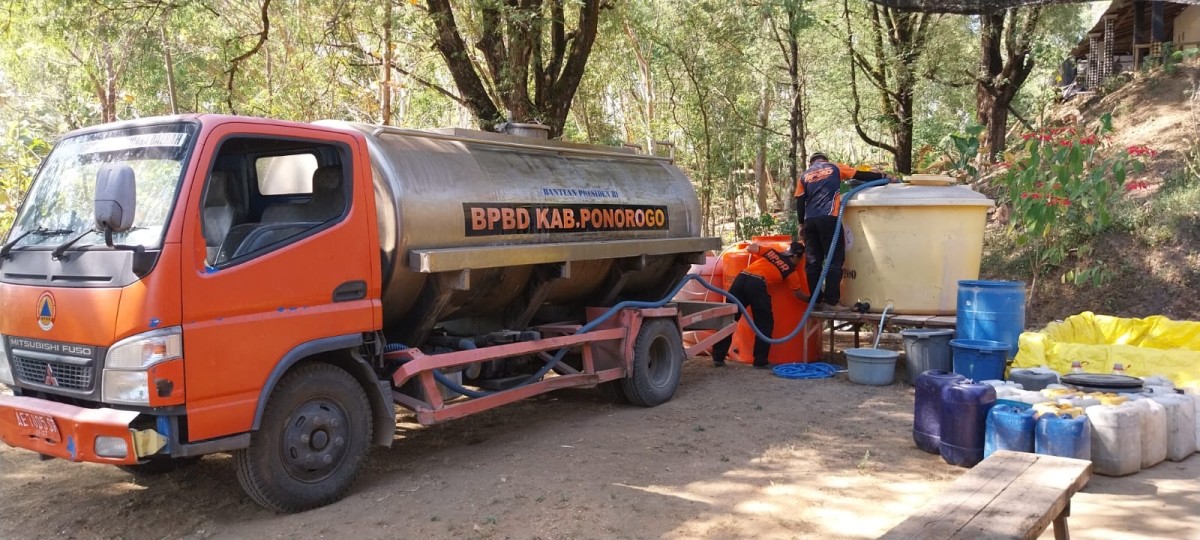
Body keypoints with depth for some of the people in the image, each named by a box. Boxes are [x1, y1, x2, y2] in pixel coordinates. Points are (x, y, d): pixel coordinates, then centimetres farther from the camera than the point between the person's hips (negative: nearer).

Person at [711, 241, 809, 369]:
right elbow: (799, 294, 23)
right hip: (757, 284, -4)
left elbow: (749, 248, 27)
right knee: (765, 324, 12)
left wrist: (751, 245, 49)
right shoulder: (790, 270, 17)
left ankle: (718, 357, 11)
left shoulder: (771, 251, 25)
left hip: (741, 279, 5)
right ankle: (760, 361, 9)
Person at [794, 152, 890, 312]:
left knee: (813, 262, 7)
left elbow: (799, 203, 12)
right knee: (835, 260, -3)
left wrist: (801, 224, 19)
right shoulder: (835, 168, 13)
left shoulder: (804, 176, 19)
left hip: (810, 221, 4)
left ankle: (816, 301, 8)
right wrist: (883, 177, 25)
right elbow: (862, 176, 14)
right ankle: (831, 301, -10)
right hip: (829, 218, -4)